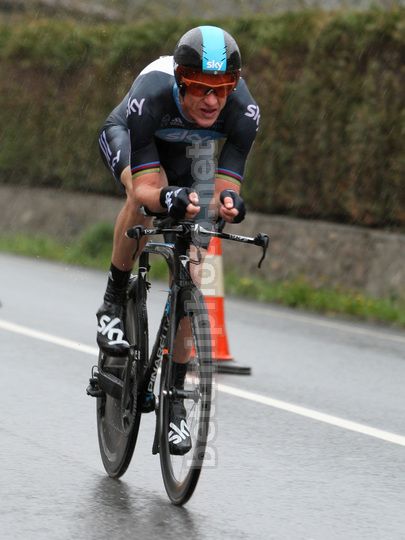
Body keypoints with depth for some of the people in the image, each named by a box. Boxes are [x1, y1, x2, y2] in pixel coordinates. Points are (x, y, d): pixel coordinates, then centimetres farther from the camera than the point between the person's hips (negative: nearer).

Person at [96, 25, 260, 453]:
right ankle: (113, 305, -16)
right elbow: (142, 189, -45)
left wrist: (227, 202, -60)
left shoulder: (243, 111, -36)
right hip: (127, 138, -2)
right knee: (147, 195, -38)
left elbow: (225, 185, -36)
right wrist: (167, 198, -67)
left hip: (186, 152, 2)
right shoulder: (151, 94, -43)